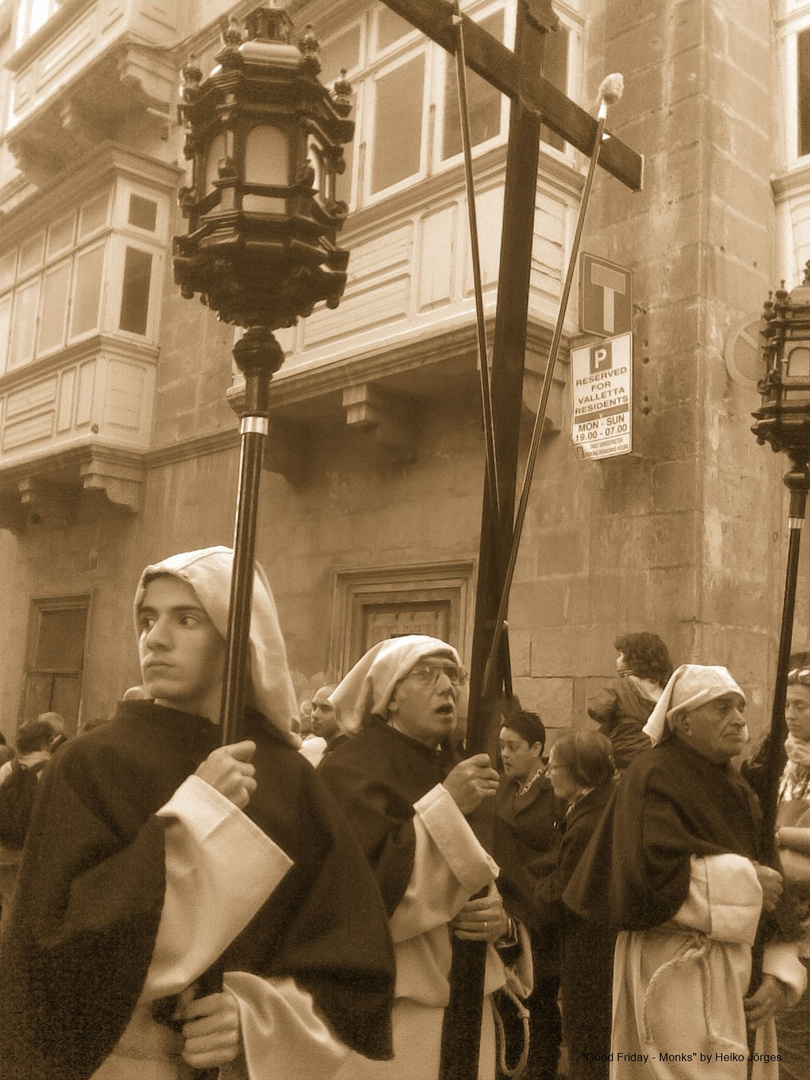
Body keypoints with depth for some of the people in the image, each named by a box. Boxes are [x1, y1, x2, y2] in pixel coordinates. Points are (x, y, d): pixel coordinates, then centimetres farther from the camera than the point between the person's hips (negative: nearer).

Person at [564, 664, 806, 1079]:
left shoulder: (740, 792, 12)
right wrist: (744, 880, -14)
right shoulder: (653, 777, -12)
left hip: (738, 979, 8)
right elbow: (657, 877, -26)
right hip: (675, 979, -8)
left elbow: (775, 893, 10)